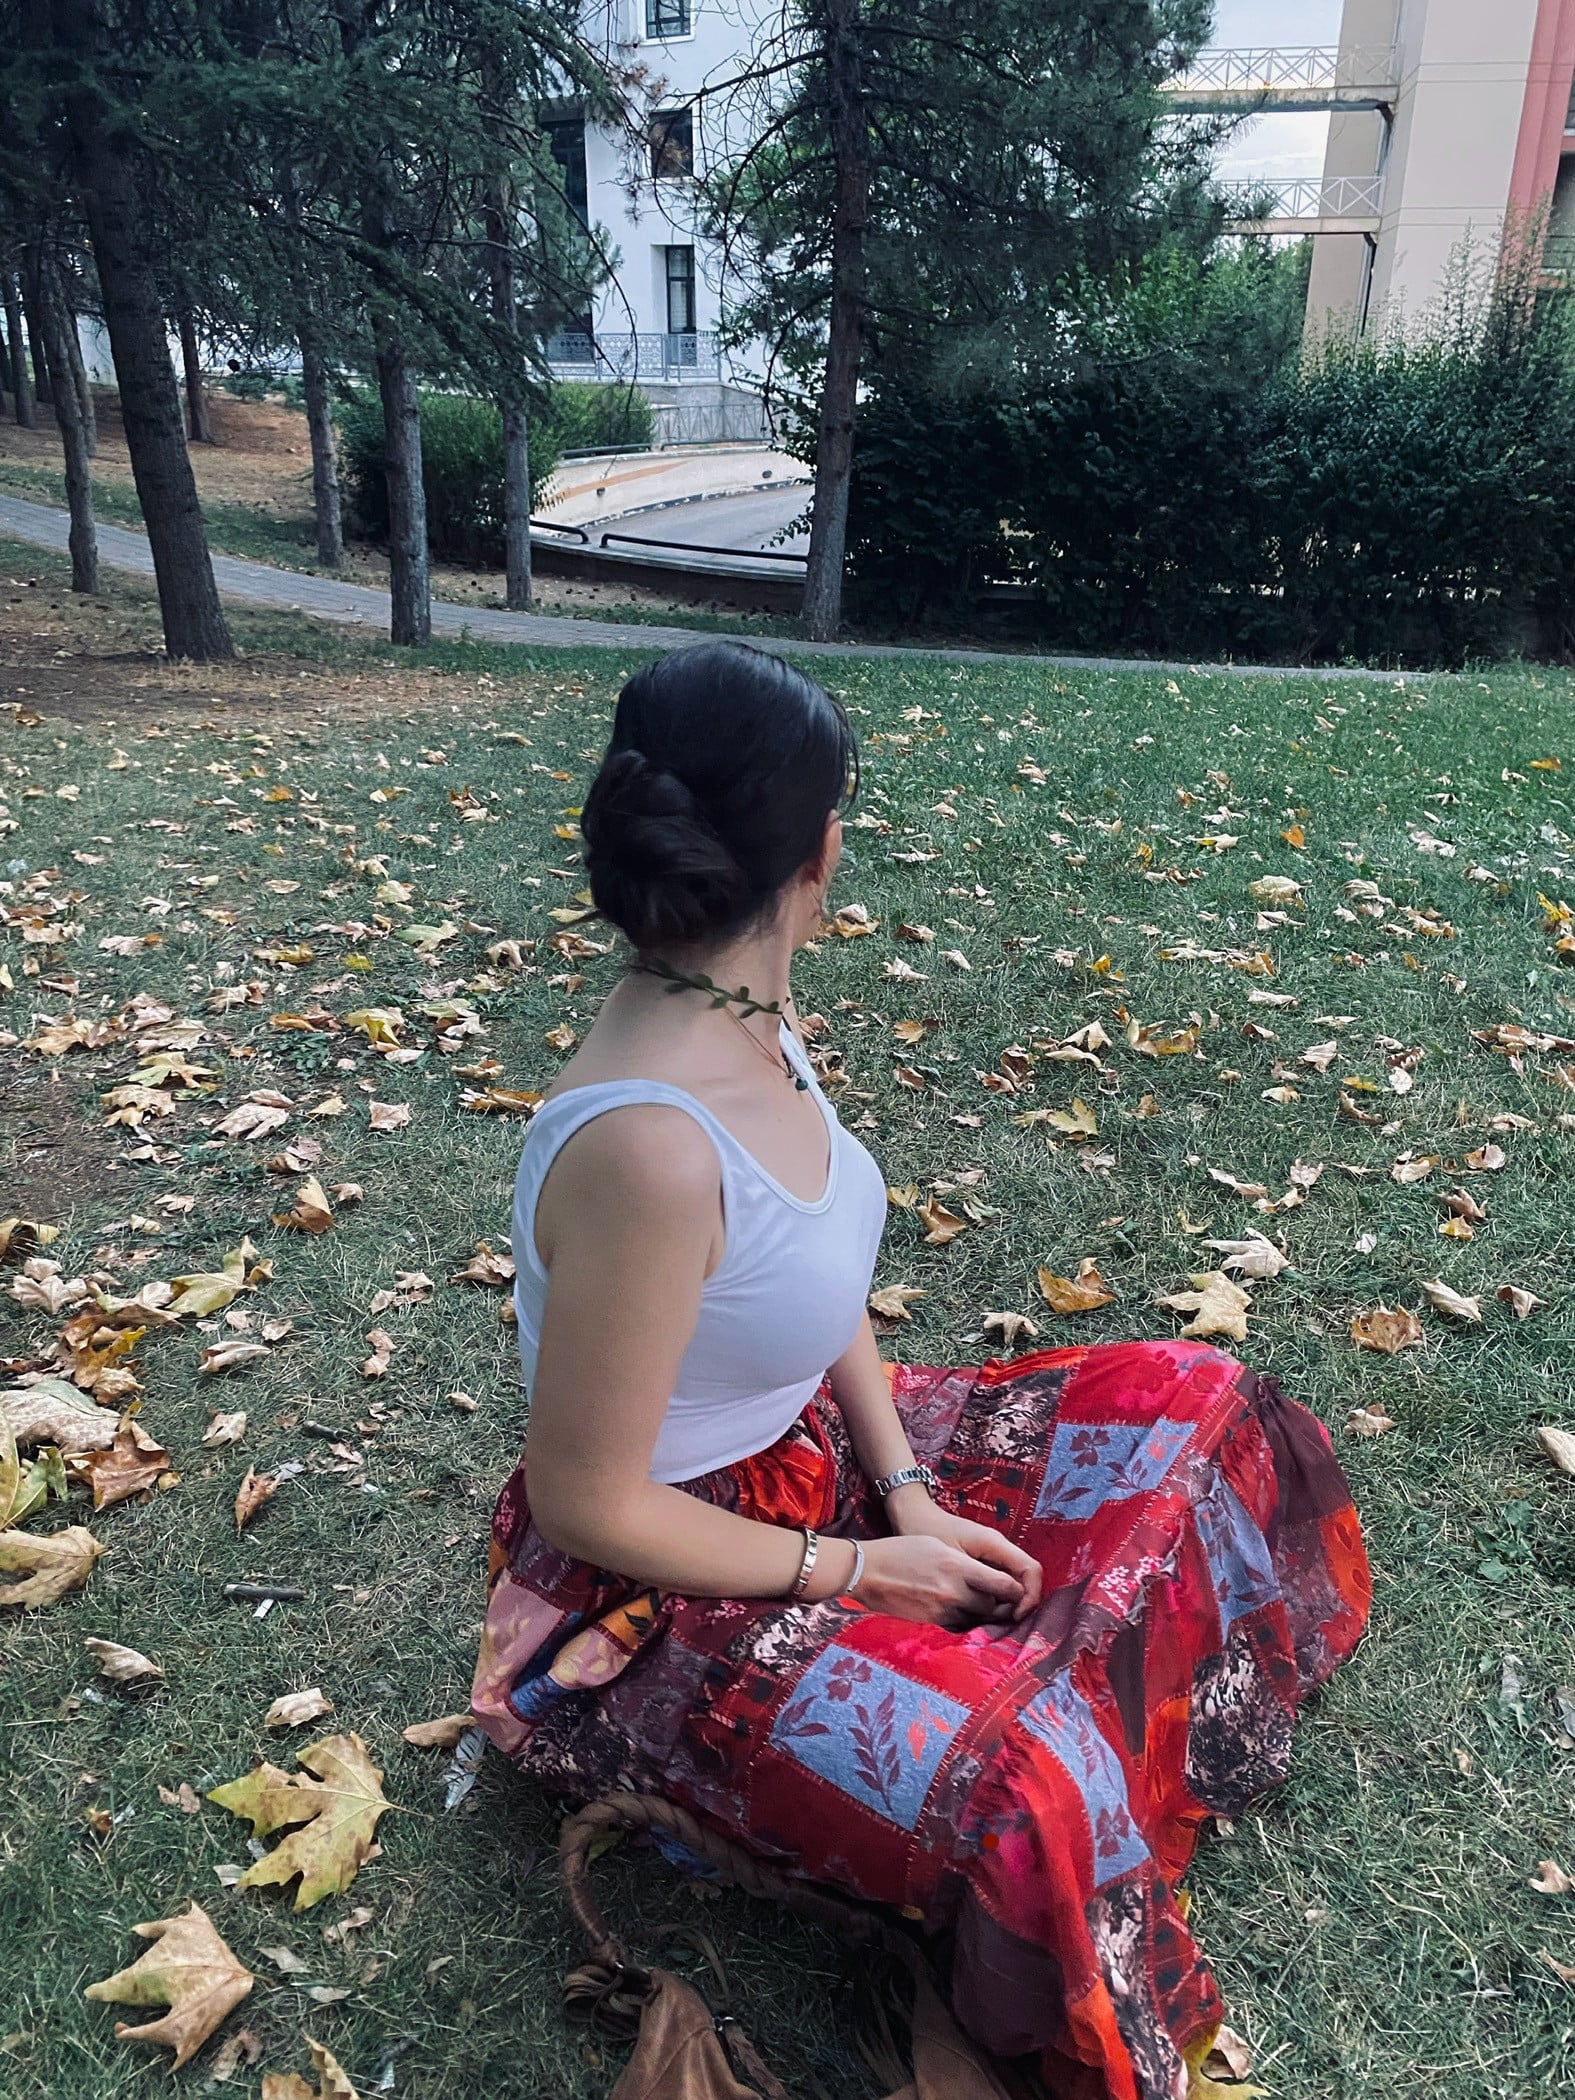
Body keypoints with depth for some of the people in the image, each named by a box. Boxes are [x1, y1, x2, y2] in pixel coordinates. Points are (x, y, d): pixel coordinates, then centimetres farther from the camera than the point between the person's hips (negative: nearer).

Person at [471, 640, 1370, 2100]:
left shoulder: (758, 1025, -8)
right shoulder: (647, 1146, -36)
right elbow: (586, 1504, -26)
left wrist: (909, 1496, -5)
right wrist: (857, 1571, -15)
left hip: (808, 1453, 9)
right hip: (652, 1588, -8)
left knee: (1183, 1414, 7)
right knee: (1022, 1789, -29)